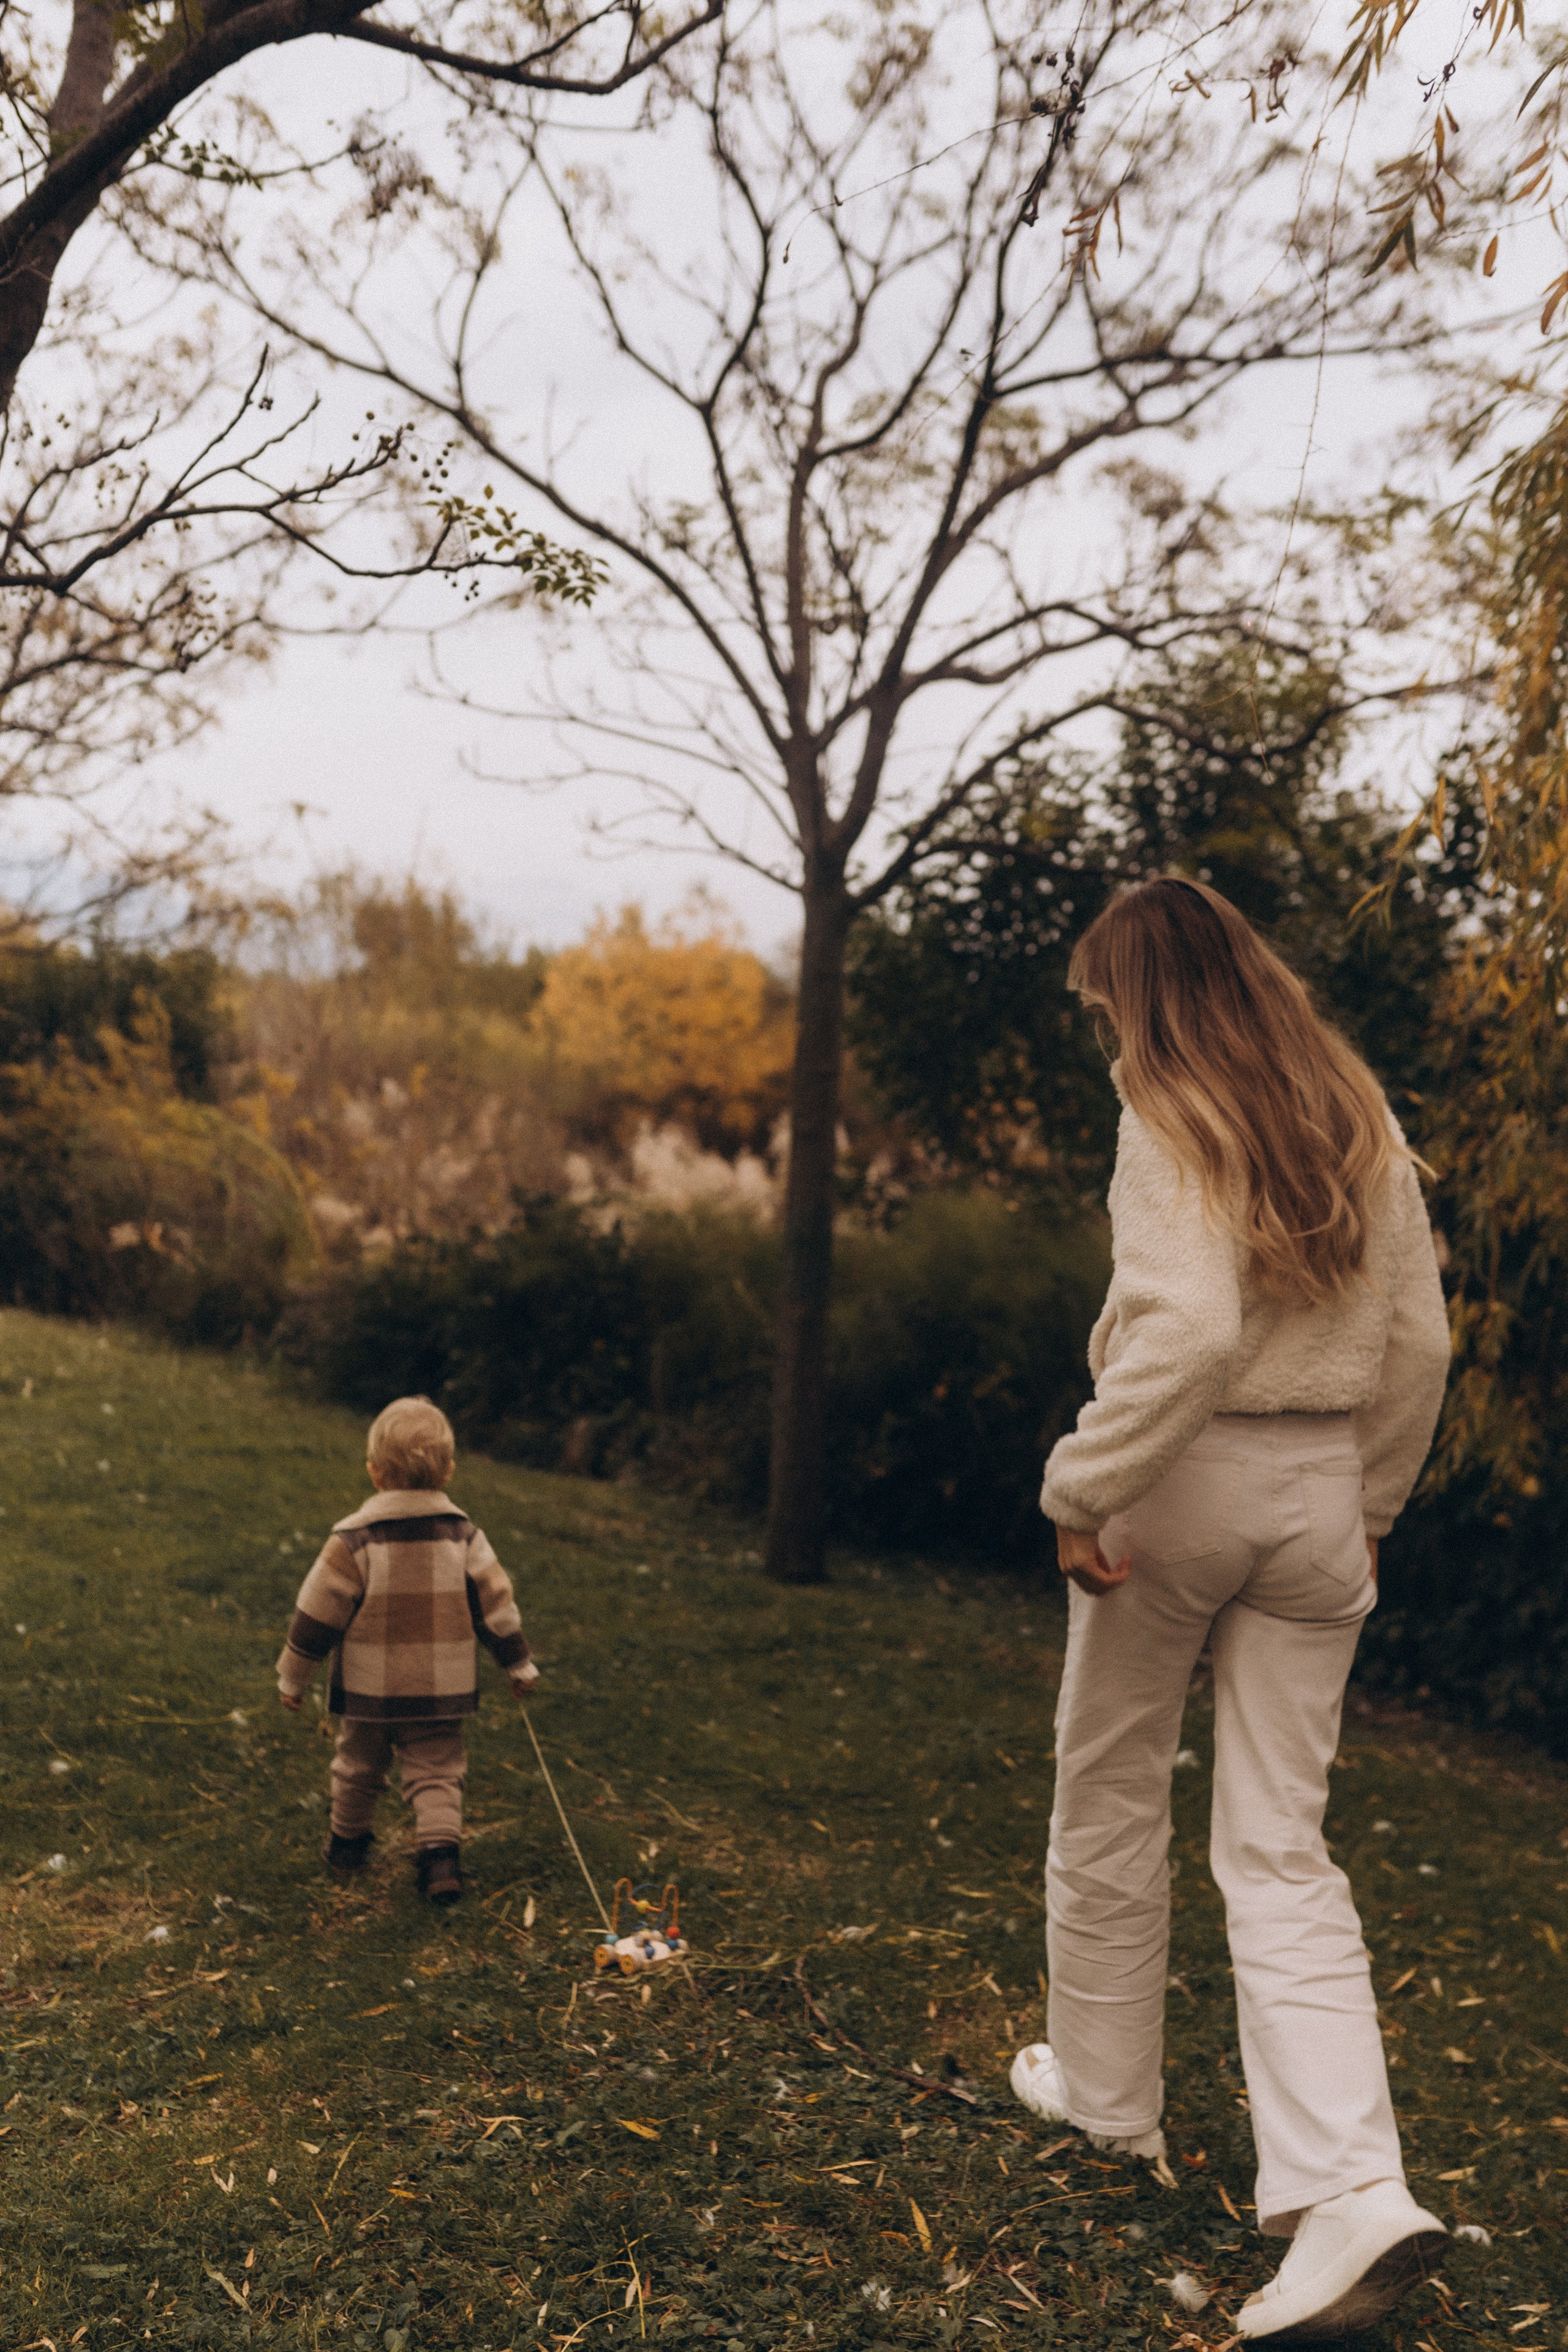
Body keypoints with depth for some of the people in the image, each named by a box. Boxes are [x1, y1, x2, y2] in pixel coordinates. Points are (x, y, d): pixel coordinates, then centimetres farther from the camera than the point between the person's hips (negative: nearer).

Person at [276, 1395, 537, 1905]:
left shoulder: (353, 1540, -13)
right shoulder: (463, 1537, -4)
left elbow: (318, 1613, -9)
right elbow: (496, 1605, 1)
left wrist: (292, 1677, 3)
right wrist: (519, 1664, 14)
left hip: (368, 1691, -1)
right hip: (441, 1691, 1)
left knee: (359, 1766, 21)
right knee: (436, 1771, 11)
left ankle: (348, 1844, 37)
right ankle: (440, 1851, -7)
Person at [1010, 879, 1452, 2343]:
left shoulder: (1170, 1120, -12)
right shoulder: (1358, 1121, 8)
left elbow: (1186, 1329, -25)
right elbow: (1419, 1341, 10)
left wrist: (1084, 1490, -18)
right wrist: (1371, 1502, 18)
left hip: (1187, 1480, -5)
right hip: (1321, 1495, 5)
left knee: (1109, 1802, 16)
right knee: (1279, 1848, 8)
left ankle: (1105, 2097, 32)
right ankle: (1353, 2194, -2)